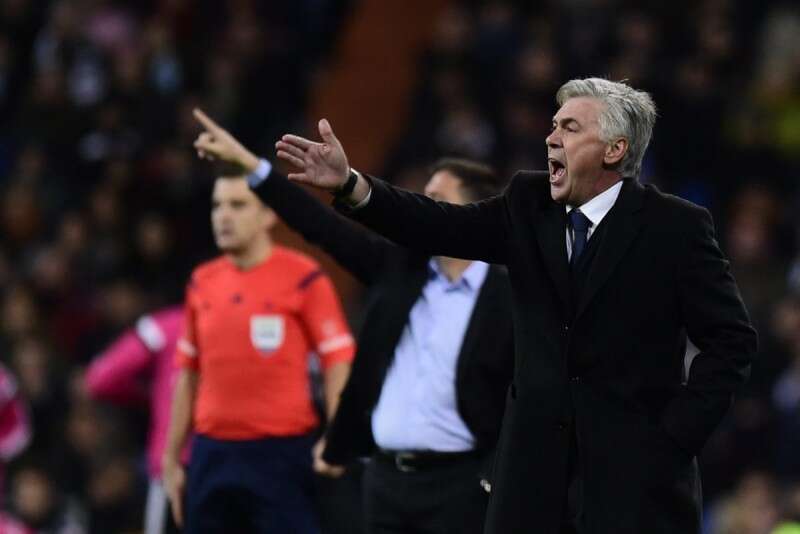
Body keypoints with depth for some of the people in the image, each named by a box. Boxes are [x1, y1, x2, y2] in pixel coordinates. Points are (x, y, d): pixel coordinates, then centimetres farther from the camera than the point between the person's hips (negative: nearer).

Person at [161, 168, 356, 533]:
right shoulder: (202, 283, 11)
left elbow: (338, 364, -7)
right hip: (212, 456, 5)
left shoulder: (304, 279, -5)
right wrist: (172, 457, 14)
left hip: (282, 453, -5)